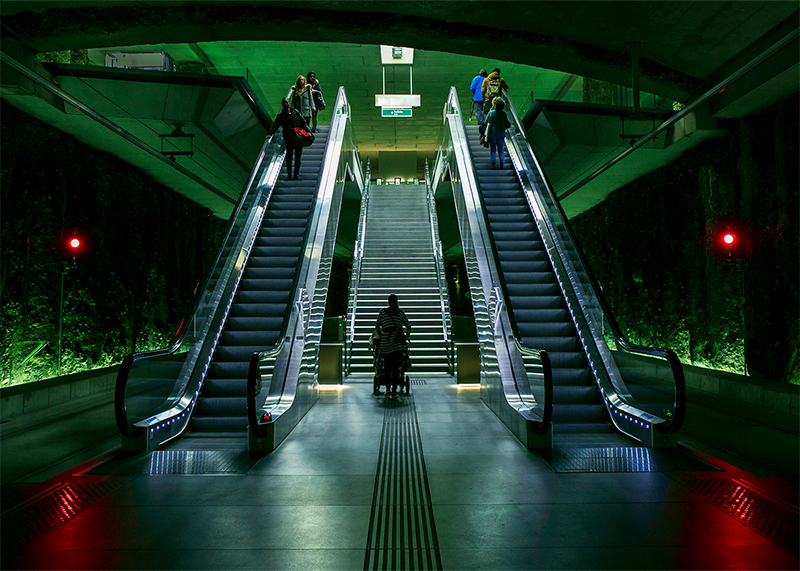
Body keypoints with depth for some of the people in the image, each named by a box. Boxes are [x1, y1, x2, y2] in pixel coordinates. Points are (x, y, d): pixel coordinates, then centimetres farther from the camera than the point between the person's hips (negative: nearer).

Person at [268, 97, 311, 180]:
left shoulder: (295, 112, 13)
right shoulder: (280, 116, 11)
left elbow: (303, 122, 12)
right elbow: (275, 125, 3)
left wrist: (307, 131, -1)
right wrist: (270, 133, -13)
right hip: (289, 139, -1)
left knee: (298, 157, 2)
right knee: (289, 157, -6)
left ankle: (296, 175, 7)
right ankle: (288, 174, -1)